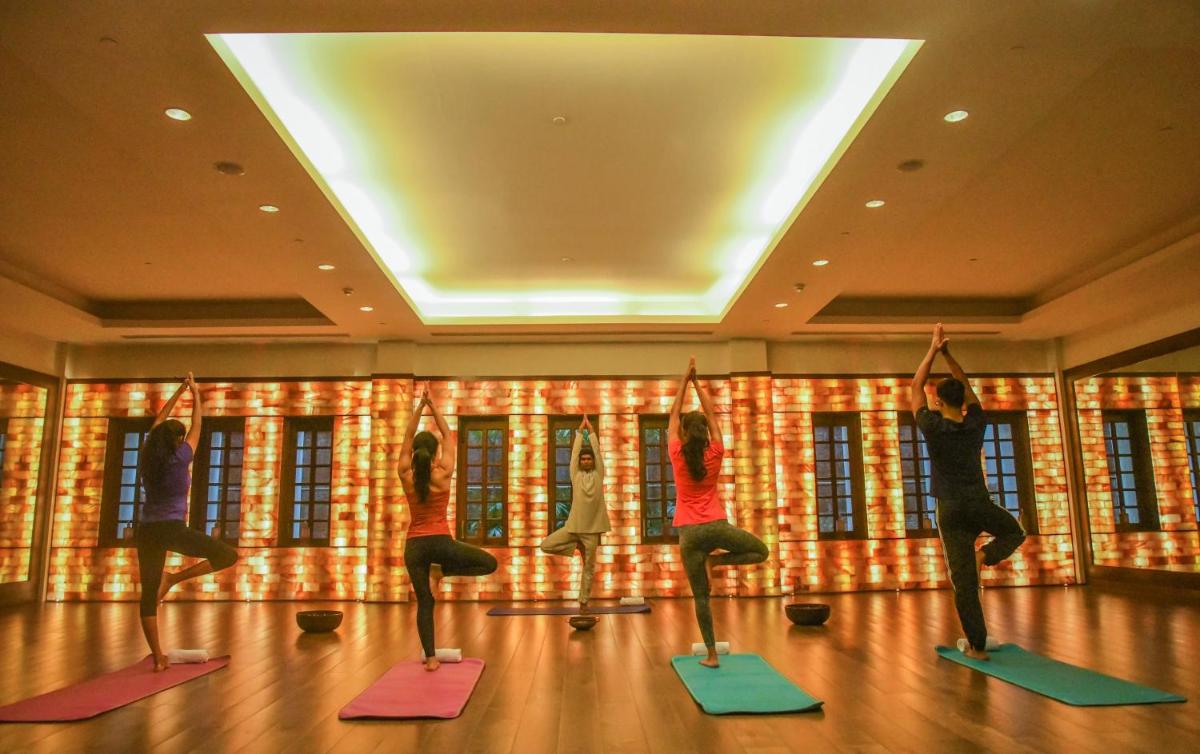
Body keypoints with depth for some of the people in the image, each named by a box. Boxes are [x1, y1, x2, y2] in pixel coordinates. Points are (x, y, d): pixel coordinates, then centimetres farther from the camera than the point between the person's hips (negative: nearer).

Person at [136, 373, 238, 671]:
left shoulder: (147, 457, 7)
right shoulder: (180, 458, -5)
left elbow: (159, 420, 19)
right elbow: (197, 425, 7)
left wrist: (179, 391, 26)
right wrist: (195, 393, 19)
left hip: (147, 530, 6)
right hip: (173, 528, -6)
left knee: (149, 595, 7)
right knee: (228, 555, 2)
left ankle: (158, 658, 7)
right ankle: (173, 578, -7)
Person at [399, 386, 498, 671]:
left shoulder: (406, 476, -2)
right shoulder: (443, 474, -7)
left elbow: (407, 438, 5)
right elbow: (447, 436, 1)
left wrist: (420, 406, 3)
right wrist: (433, 406, 3)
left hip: (414, 546, 3)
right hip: (440, 542, -3)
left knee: (424, 602, 8)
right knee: (490, 563, 12)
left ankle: (431, 657, 5)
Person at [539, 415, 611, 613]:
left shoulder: (598, 474, 3)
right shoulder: (576, 474, 4)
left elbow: (597, 450, 0)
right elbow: (575, 451, 2)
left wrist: (591, 431, 5)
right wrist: (580, 431, 5)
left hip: (592, 528, -1)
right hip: (573, 525, 1)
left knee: (589, 567, 5)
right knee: (546, 545, -8)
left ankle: (583, 602, 16)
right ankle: (577, 546, 10)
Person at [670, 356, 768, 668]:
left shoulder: (677, 455, -4)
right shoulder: (715, 454, -2)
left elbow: (673, 416, 6)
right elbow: (711, 414, 6)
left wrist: (684, 380, 10)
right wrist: (696, 382, 11)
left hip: (689, 533, 1)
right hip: (717, 526, 0)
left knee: (701, 597, 6)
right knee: (761, 551, 23)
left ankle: (711, 655, 5)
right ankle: (715, 560, 3)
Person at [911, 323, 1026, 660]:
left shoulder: (933, 428, -10)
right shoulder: (976, 424, -1)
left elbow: (916, 387, 1)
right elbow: (966, 386, 14)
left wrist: (933, 350, 6)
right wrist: (947, 354, 14)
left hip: (952, 510, -2)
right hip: (981, 504, 2)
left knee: (964, 583, 1)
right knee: (1015, 532, 34)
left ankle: (977, 645, 1)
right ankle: (984, 555, 4)